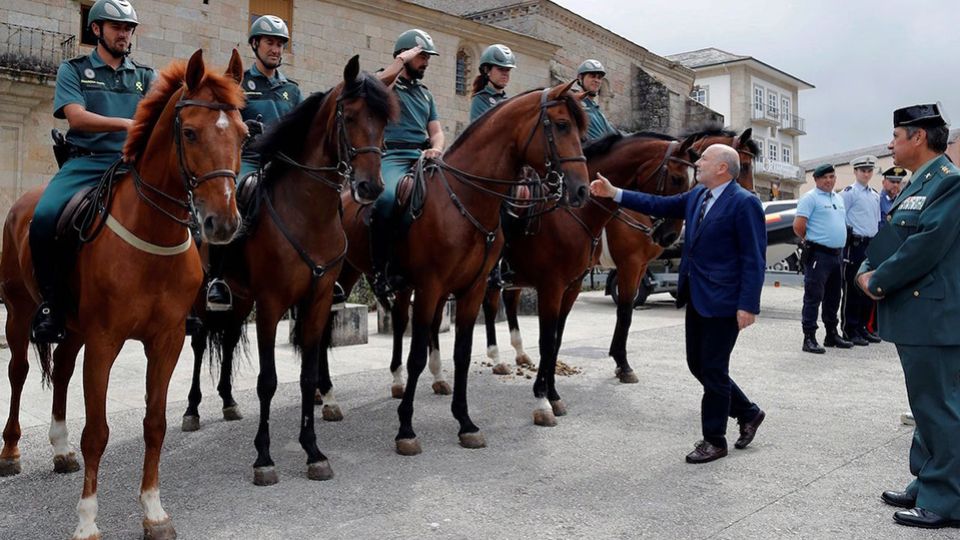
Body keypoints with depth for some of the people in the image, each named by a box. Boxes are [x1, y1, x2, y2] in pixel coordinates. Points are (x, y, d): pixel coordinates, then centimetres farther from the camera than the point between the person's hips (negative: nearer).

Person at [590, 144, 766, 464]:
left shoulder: (744, 203, -14)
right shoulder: (698, 196, 10)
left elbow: (754, 260, -17)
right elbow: (660, 205, 15)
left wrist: (748, 306, -21)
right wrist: (614, 194, 10)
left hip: (722, 301, -8)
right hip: (697, 298, 8)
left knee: (713, 370, 1)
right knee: (699, 365, 15)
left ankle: (714, 440, 17)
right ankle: (748, 413, 33)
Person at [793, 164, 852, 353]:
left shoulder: (838, 198, 17)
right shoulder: (811, 198, -8)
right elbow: (798, 226, -15)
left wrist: (839, 243, 16)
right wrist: (812, 240, -1)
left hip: (836, 254, 8)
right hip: (818, 254, -8)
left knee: (833, 297, 15)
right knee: (814, 296, -7)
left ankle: (832, 334, 25)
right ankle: (809, 338, -4)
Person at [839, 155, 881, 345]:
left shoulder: (875, 195, 17)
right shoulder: (849, 193, -6)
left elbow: (877, 221, 21)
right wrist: (848, 235, -11)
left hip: (872, 244, 8)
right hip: (855, 244, -8)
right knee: (852, 289, -4)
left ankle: (862, 327, 21)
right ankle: (849, 331, 2)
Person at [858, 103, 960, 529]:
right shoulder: (916, 184, 16)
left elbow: (925, 247, -22)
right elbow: (891, 238, 18)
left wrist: (879, 283, -12)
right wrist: (868, 269, 0)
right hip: (913, 314, 10)